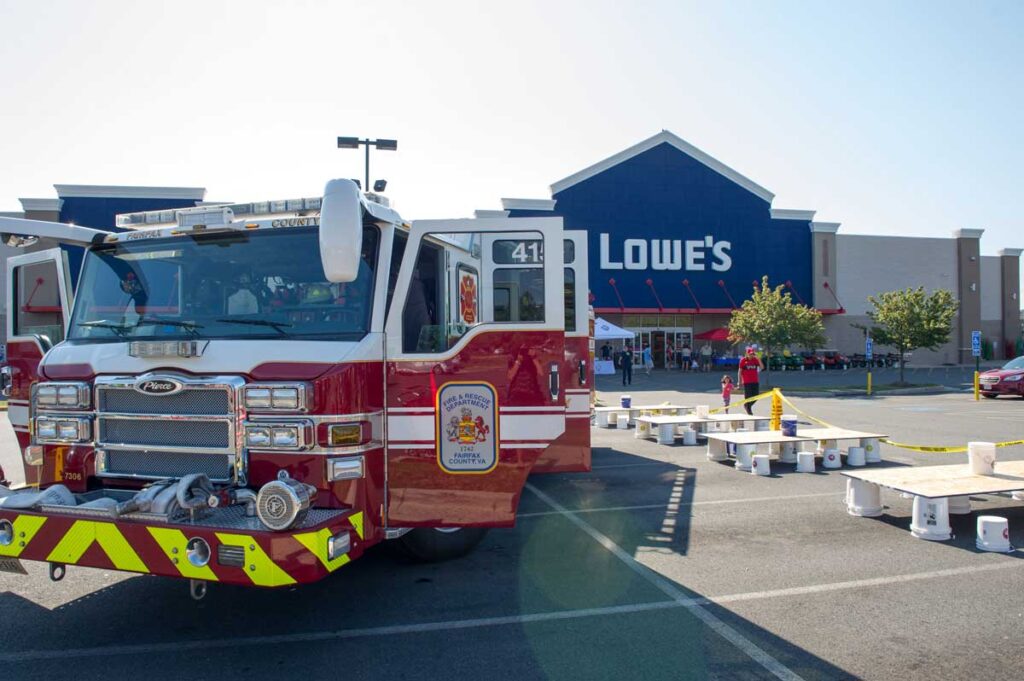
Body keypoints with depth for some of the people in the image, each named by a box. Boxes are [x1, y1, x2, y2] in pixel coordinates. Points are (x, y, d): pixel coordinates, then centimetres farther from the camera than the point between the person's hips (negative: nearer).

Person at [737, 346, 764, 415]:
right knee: (748, 396, -4)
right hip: (747, 382, -4)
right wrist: (740, 381, -4)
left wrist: (758, 359, -14)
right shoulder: (743, 360, -3)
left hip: (755, 381, 4)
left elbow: (762, 367, -6)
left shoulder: (755, 360, 6)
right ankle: (748, 409, 16)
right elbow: (740, 371, 0)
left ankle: (748, 405, 29)